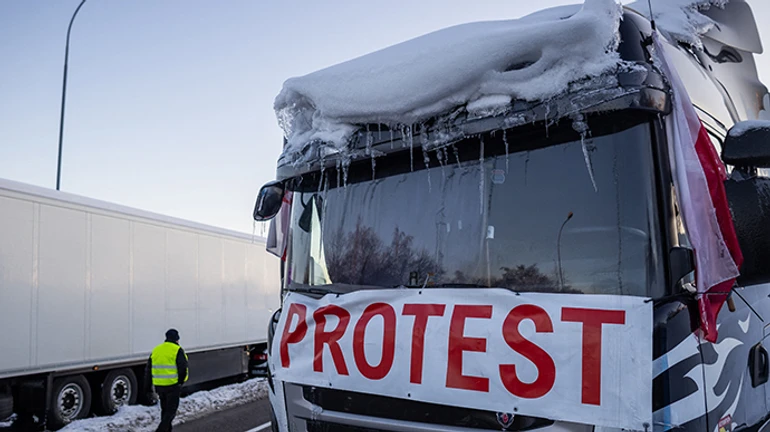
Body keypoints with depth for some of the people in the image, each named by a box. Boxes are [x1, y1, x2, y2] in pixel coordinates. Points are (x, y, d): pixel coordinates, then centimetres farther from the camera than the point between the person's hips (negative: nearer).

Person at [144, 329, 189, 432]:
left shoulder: (156, 350, 10)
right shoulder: (178, 350, -9)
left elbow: (148, 371, 12)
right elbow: (183, 369, -14)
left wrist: (148, 389, 16)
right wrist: (181, 381, 4)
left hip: (159, 385, 6)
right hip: (173, 385, -6)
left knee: (165, 410, 19)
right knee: (171, 411, 1)